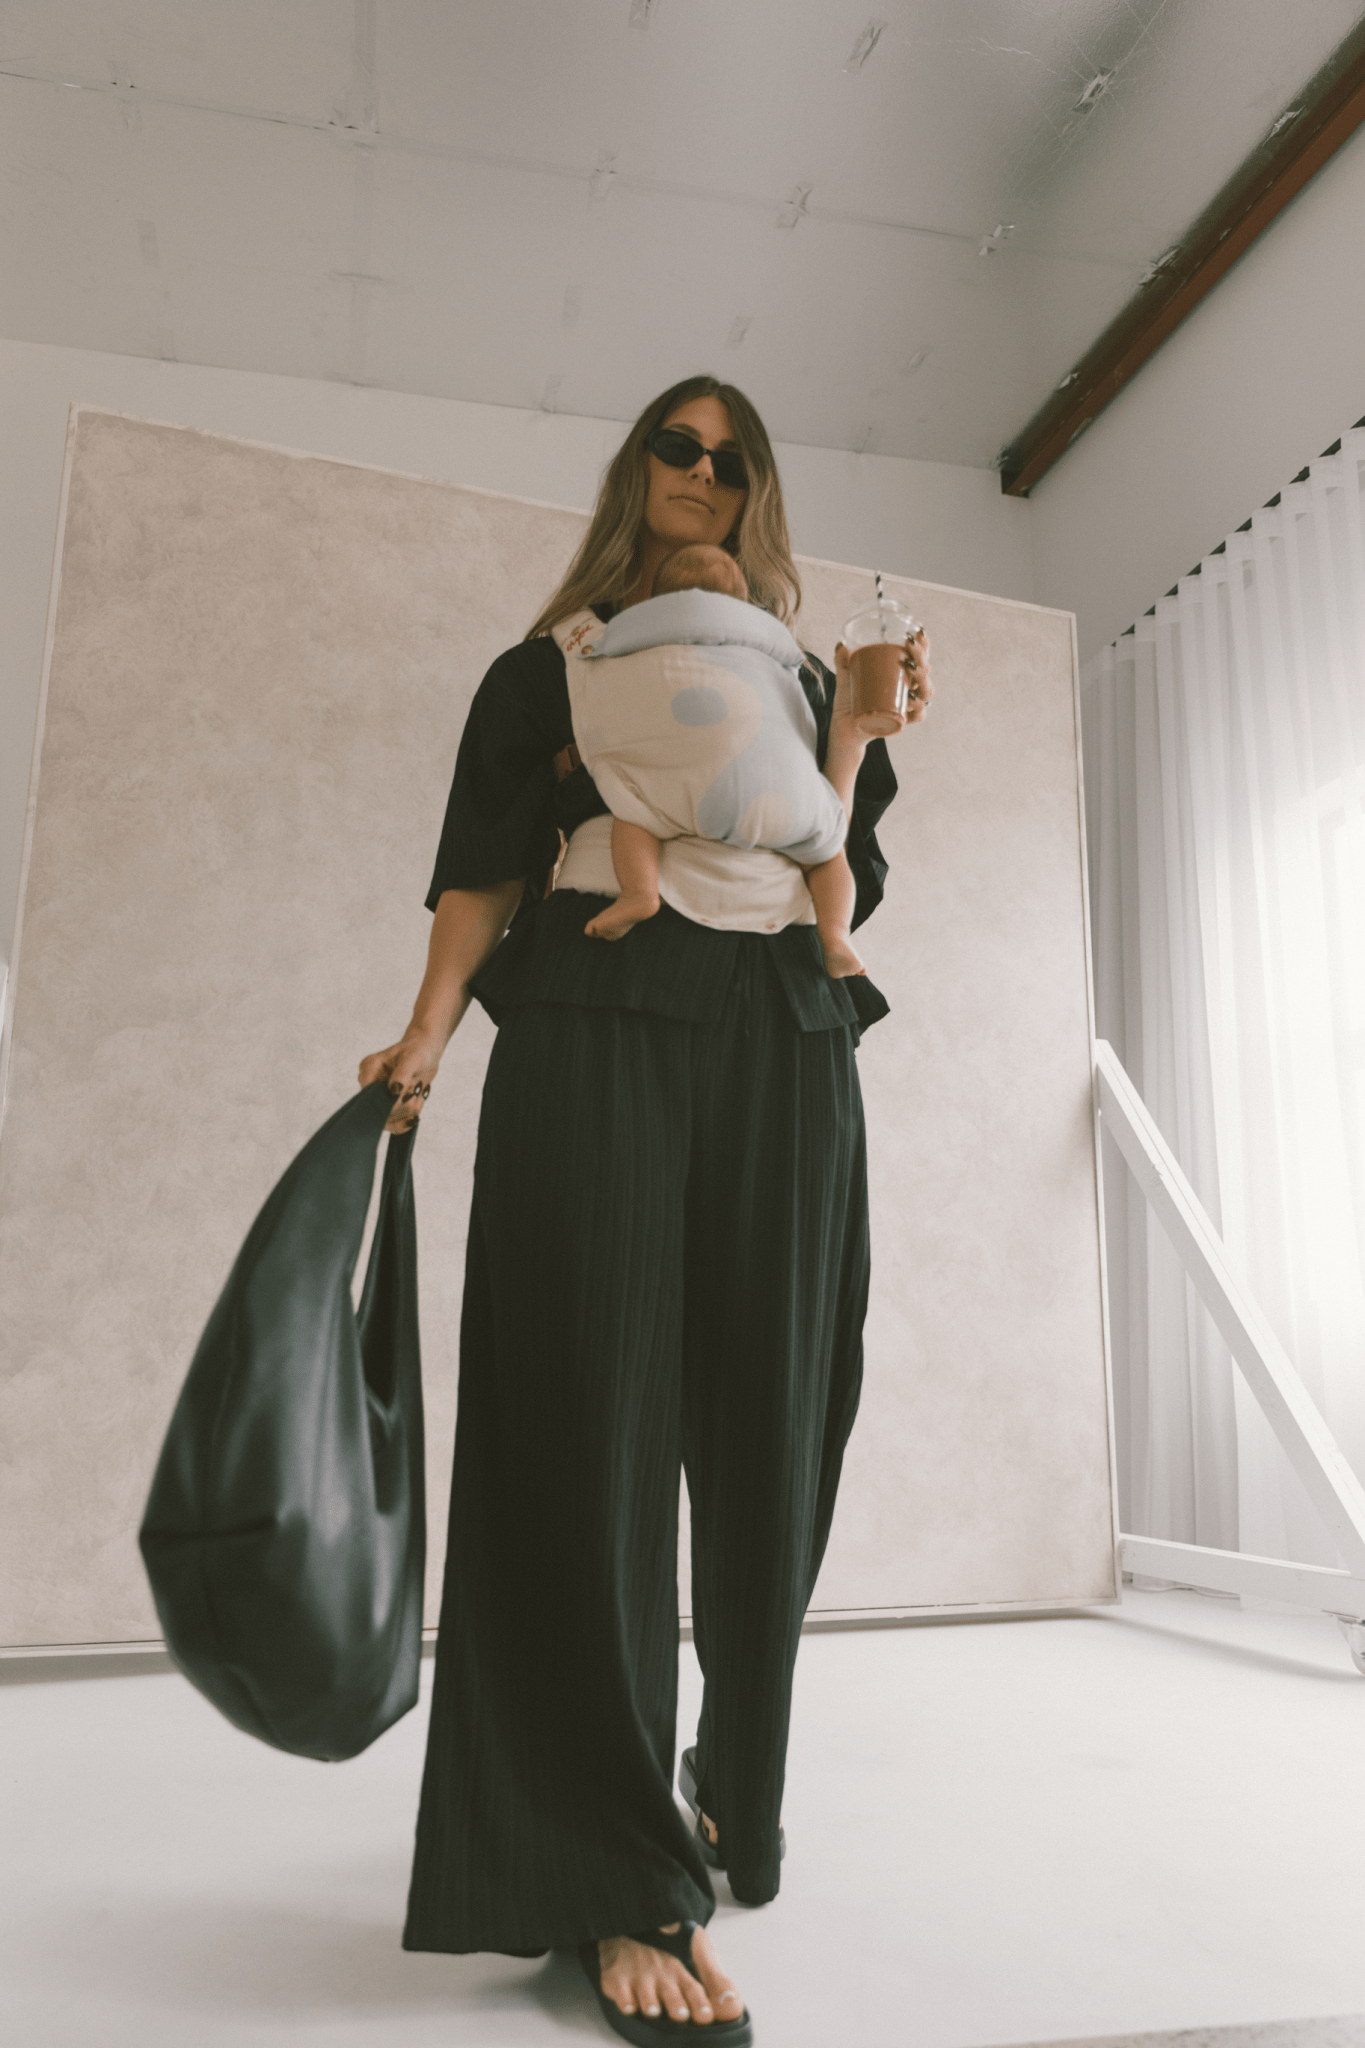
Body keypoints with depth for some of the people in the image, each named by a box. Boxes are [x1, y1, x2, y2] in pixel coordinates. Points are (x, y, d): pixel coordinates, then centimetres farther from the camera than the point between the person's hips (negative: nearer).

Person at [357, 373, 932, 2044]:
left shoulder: (790, 669, 25)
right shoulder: (556, 660, 19)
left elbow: (828, 881, 15)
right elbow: (488, 860, 6)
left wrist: (856, 731, 3)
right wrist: (429, 1030, -8)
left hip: (781, 1043, 3)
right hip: (594, 1024, -2)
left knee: (765, 1420, 2)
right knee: (598, 1418, -12)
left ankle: (740, 1785, 22)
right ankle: (623, 1886, -6)